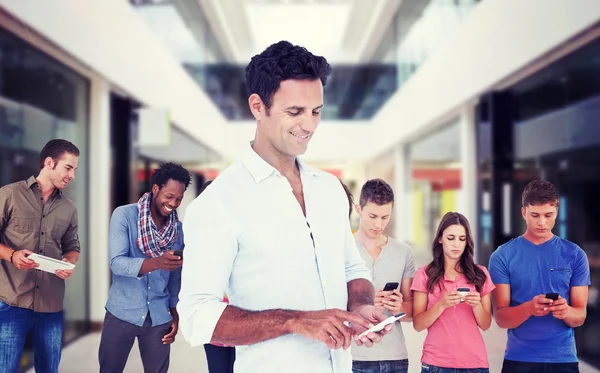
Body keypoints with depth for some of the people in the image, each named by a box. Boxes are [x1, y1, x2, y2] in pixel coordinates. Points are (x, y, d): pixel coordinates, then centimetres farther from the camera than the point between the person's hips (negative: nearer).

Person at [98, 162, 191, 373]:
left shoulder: (178, 229, 3)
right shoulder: (124, 215, -9)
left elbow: (176, 277, 10)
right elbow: (116, 263, -20)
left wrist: (175, 314, 6)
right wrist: (157, 262, -35)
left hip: (159, 317, 3)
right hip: (122, 314, -3)